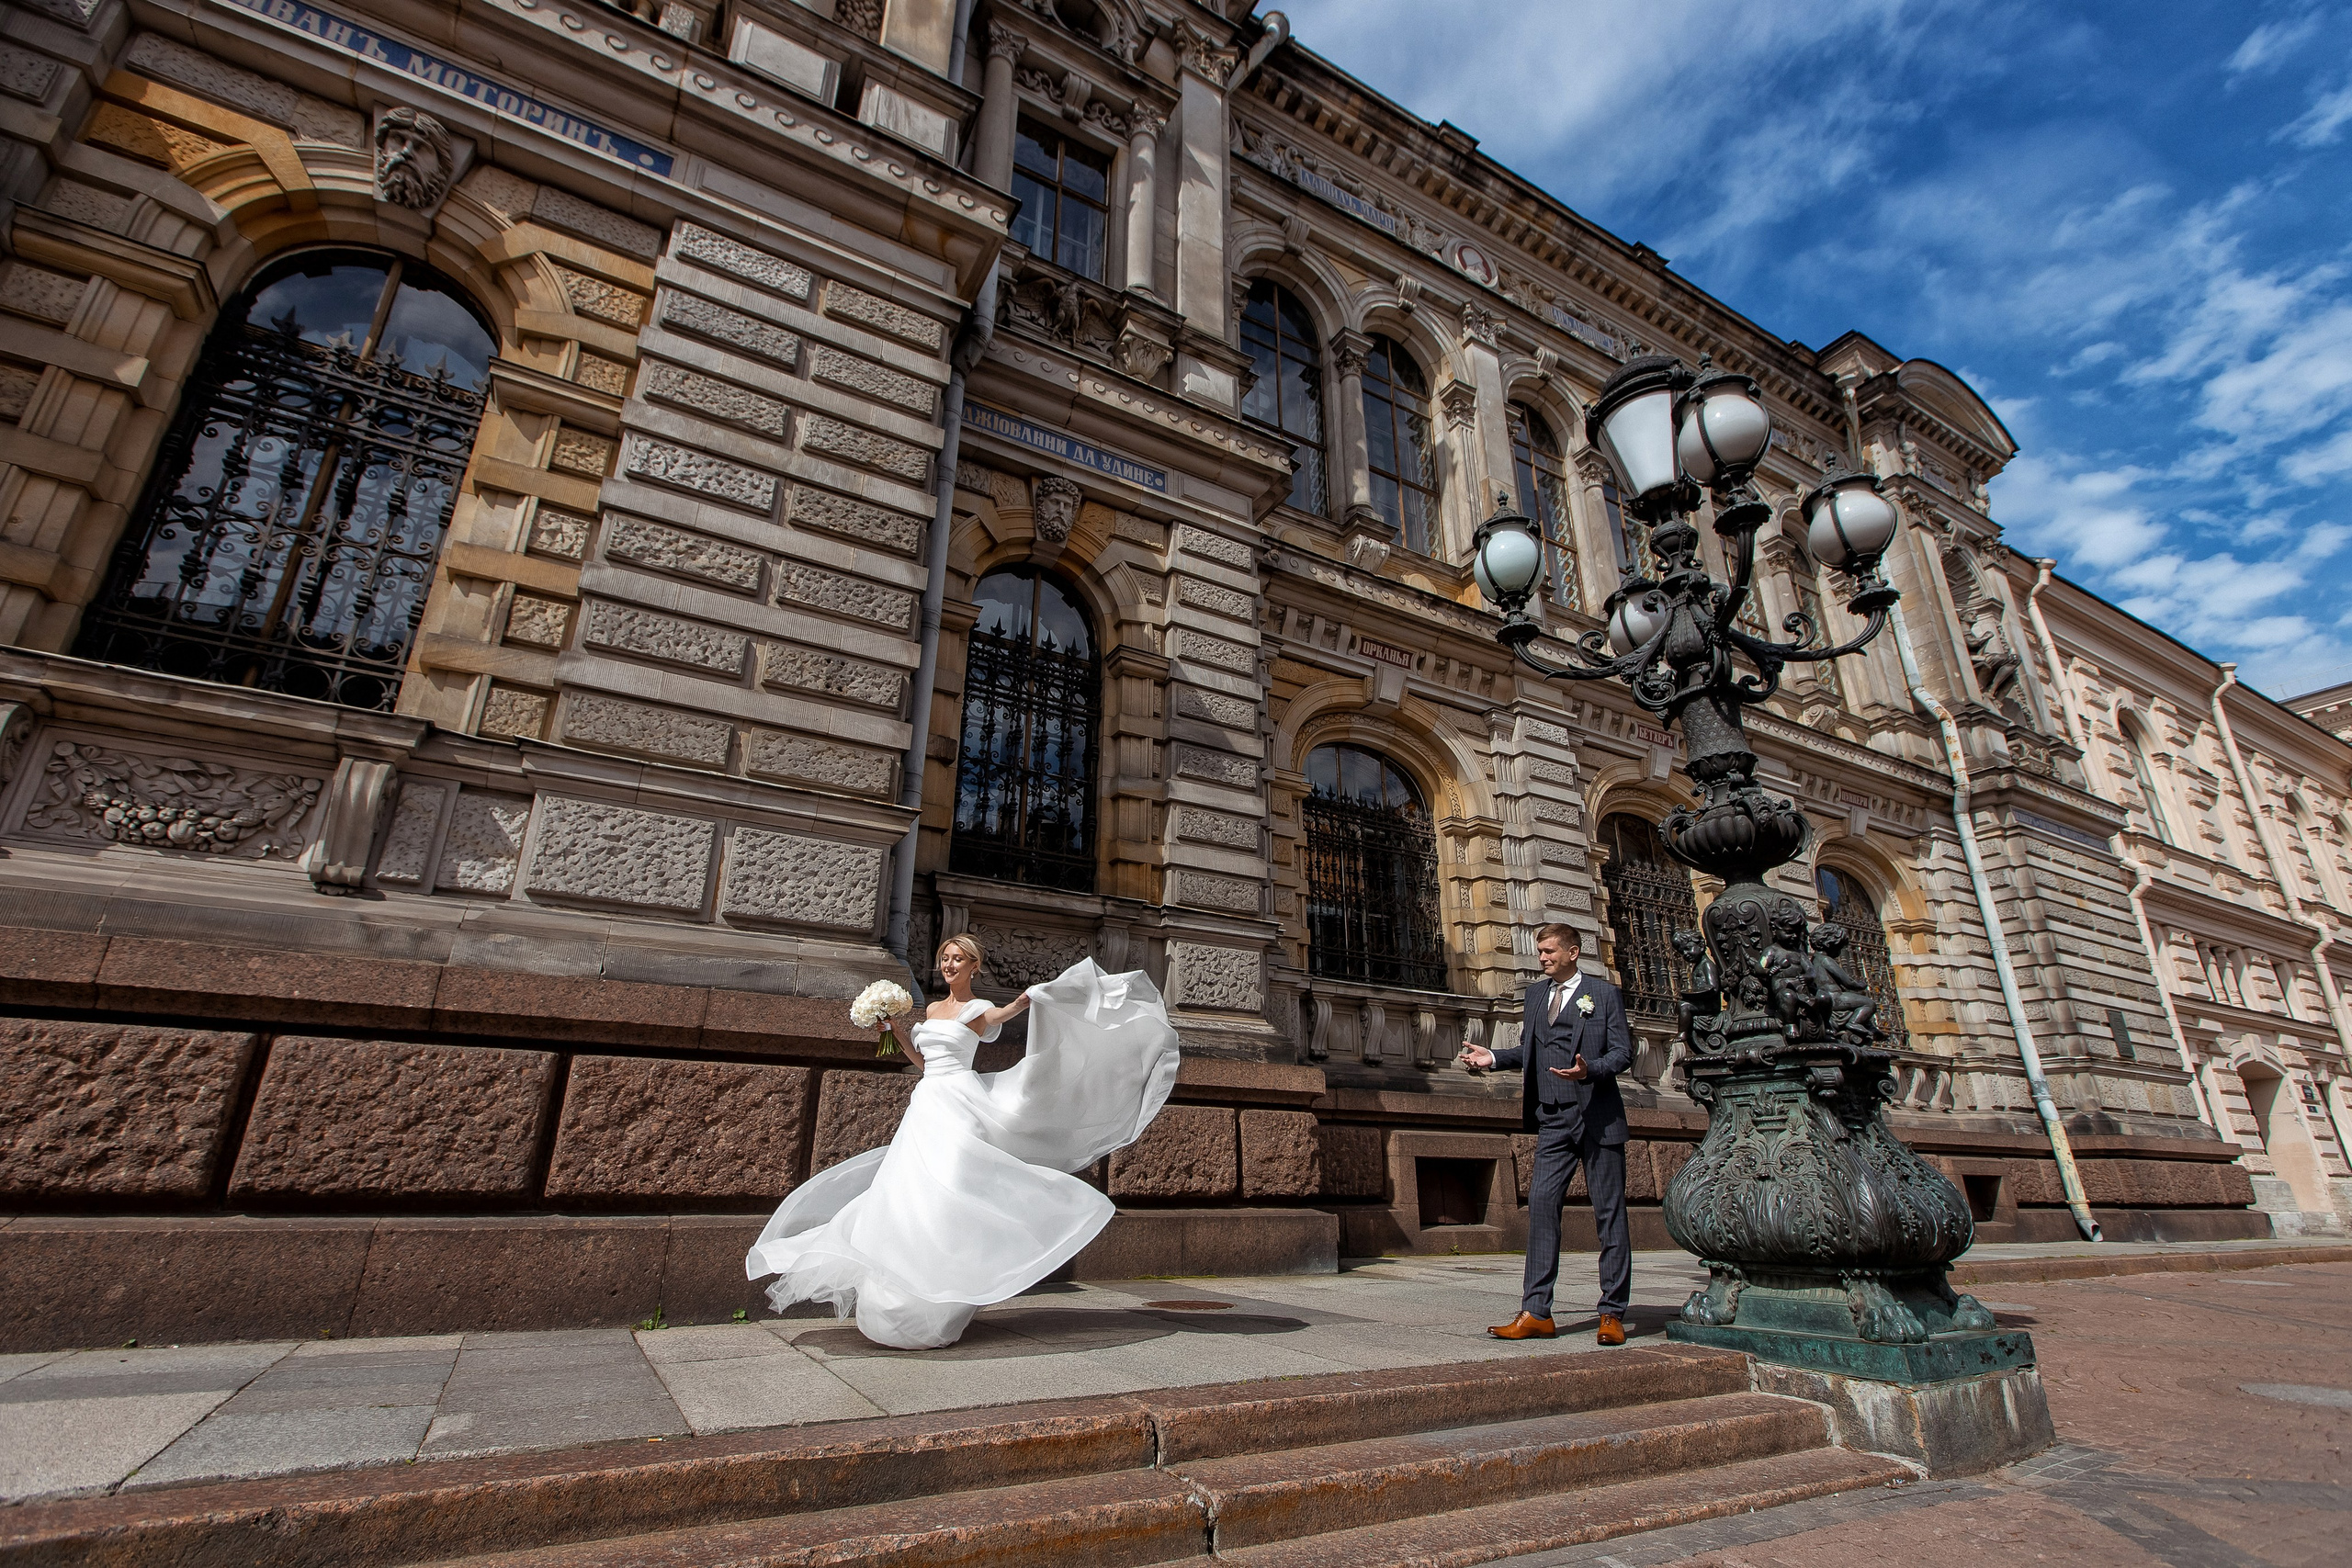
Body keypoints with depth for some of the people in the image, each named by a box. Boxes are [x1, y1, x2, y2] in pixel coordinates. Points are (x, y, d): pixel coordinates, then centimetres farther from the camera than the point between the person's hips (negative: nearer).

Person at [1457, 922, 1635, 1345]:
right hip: (1553, 1120, 4)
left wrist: (1589, 1071, -23)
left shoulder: (1603, 993, 0)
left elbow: (1623, 1052, -6)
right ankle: (1536, 1313, 2)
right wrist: (1493, 1057, 5)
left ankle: (1613, 1314, 14)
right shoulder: (1536, 993, 15)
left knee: (1609, 1212, 4)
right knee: (1541, 1204, -3)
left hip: (1598, 1116, -4)